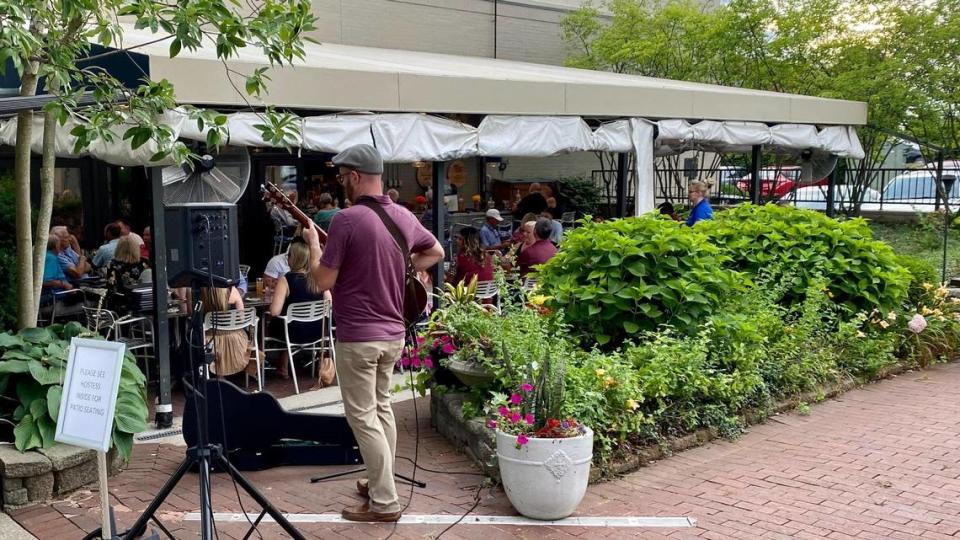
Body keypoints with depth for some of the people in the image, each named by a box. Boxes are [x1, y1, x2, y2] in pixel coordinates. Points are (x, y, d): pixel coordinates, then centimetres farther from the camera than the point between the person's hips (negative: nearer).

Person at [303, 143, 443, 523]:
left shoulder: (346, 219, -18)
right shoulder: (404, 216, 4)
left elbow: (323, 281, -14)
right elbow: (435, 253, 20)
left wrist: (313, 245, 2)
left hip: (358, 336, -7)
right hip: (393, 332, 7)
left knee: (362, 416, 1)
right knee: (381, 407, 20)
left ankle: (385, 503, 3)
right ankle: (381, 482, 31)